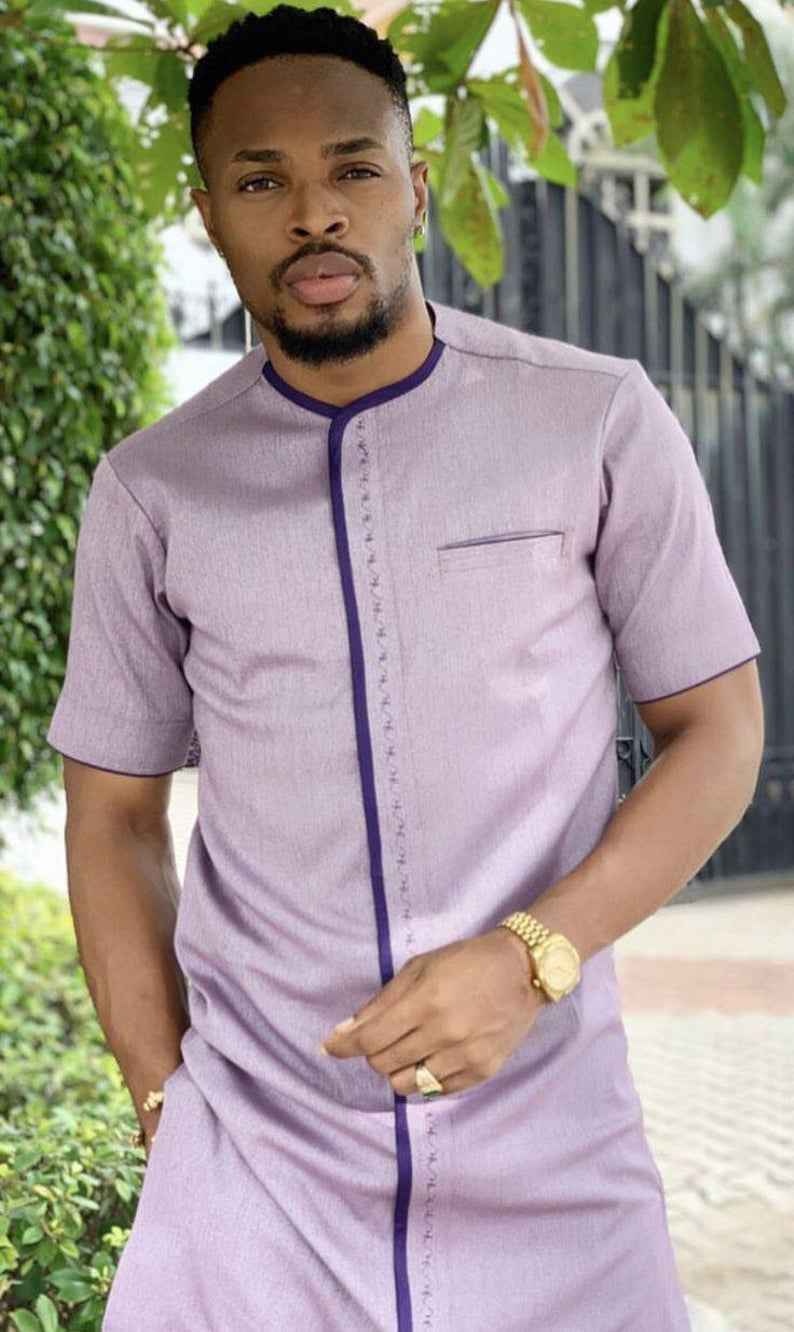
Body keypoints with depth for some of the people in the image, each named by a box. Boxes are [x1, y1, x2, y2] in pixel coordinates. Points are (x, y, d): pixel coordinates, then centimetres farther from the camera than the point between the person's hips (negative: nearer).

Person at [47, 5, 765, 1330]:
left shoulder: (599, 422, -4)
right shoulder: (151, 490, 1)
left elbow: (718, 734, -1)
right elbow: (114, 812, 8)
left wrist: (535, 954, -15)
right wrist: (161, 1096, -1)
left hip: (550, 1141, -1)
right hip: (250, 1150, 1)